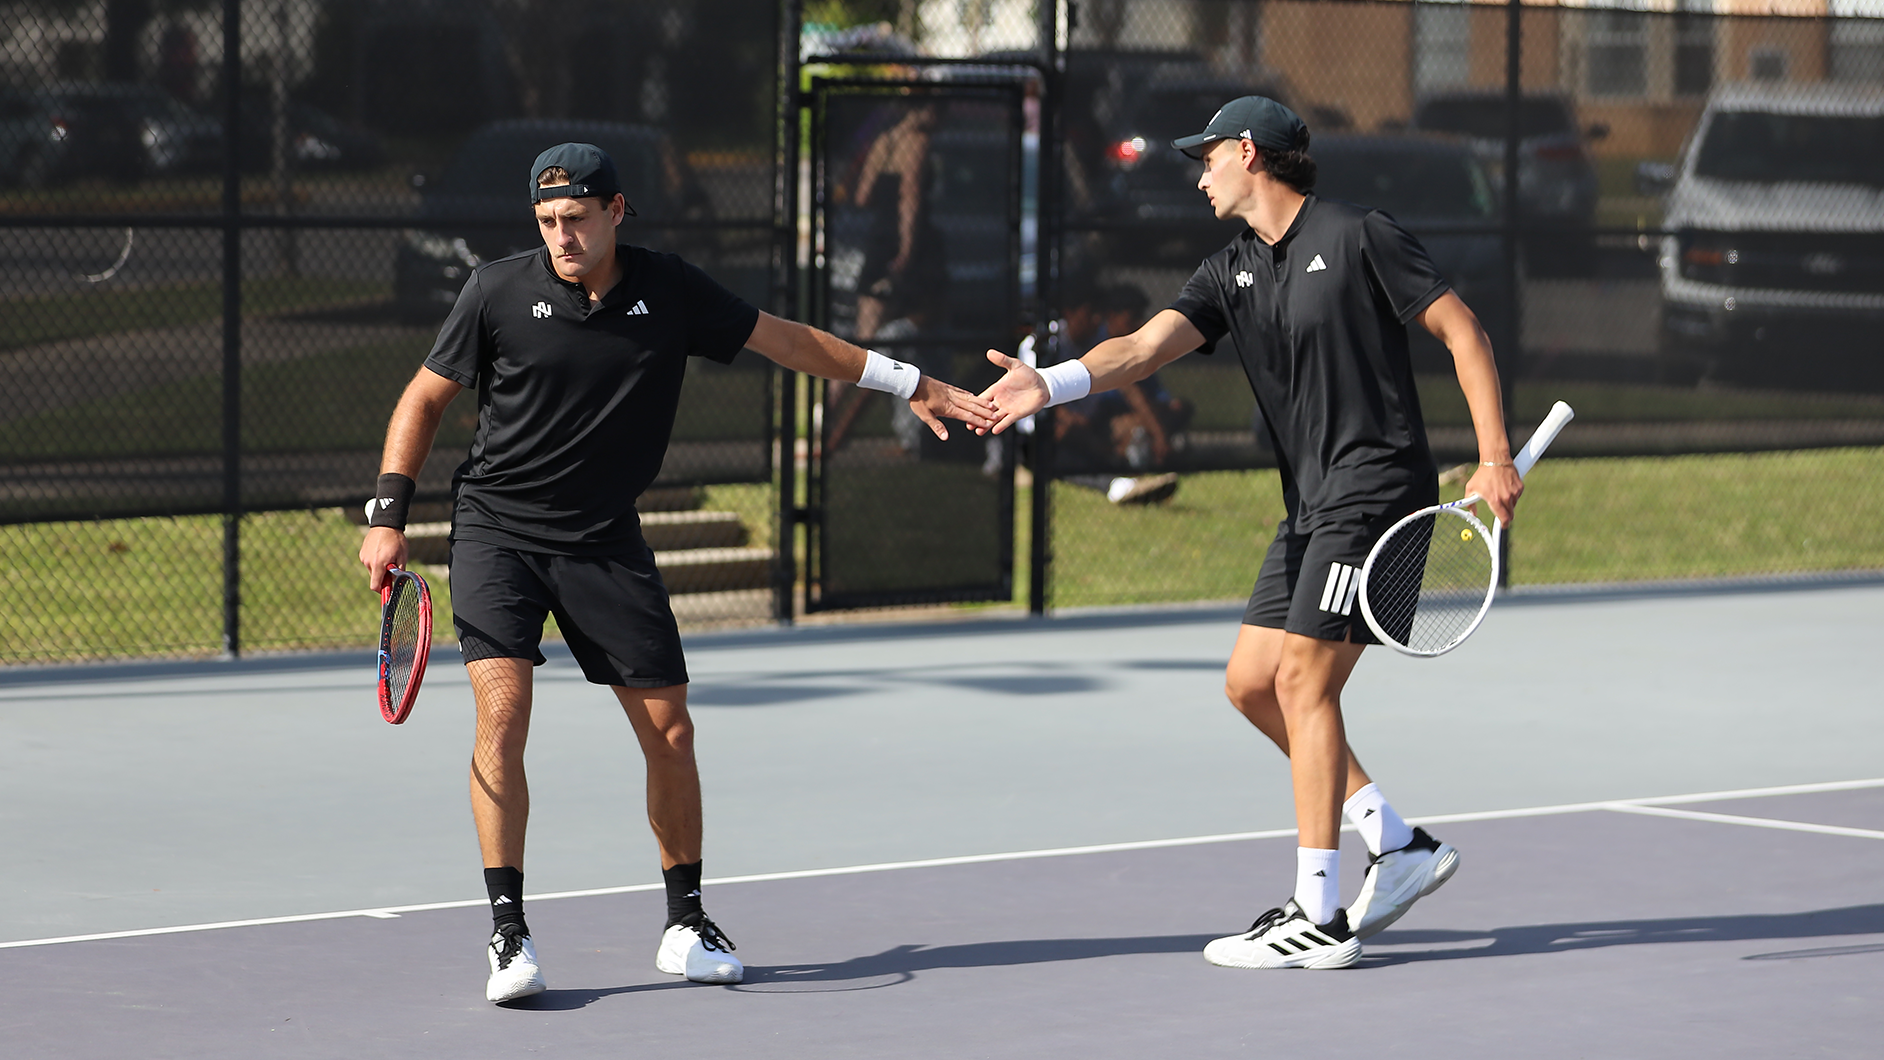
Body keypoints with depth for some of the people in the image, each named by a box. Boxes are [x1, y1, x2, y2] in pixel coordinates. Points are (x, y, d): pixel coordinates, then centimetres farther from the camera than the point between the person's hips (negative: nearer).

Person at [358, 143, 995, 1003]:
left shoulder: (671, 292, -3)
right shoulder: (498, 292, -9)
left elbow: (787, 340, 9)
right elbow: (425, 395, 1)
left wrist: (907, 383, 12)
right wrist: (388, 515, -8)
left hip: (604, 540, 3)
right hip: (497, 528, -3)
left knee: (668, 729, 1)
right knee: (502, 714, -19)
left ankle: (685, 924, 18)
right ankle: (508, 933, -14)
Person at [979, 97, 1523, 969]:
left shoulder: (1356, 237, -8)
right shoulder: (1231, 273, 11)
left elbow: (1463, 333, -7)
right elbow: (1144, 347, -3)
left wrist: (1494, 458, -14)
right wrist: (1051, 383, -21)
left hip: (1374, 493, -8)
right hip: (1311, 506, 8)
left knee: (1303, 679, -11)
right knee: (1251, 683, 7)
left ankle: (1319, 919, -9)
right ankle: (1400, 846, 16)